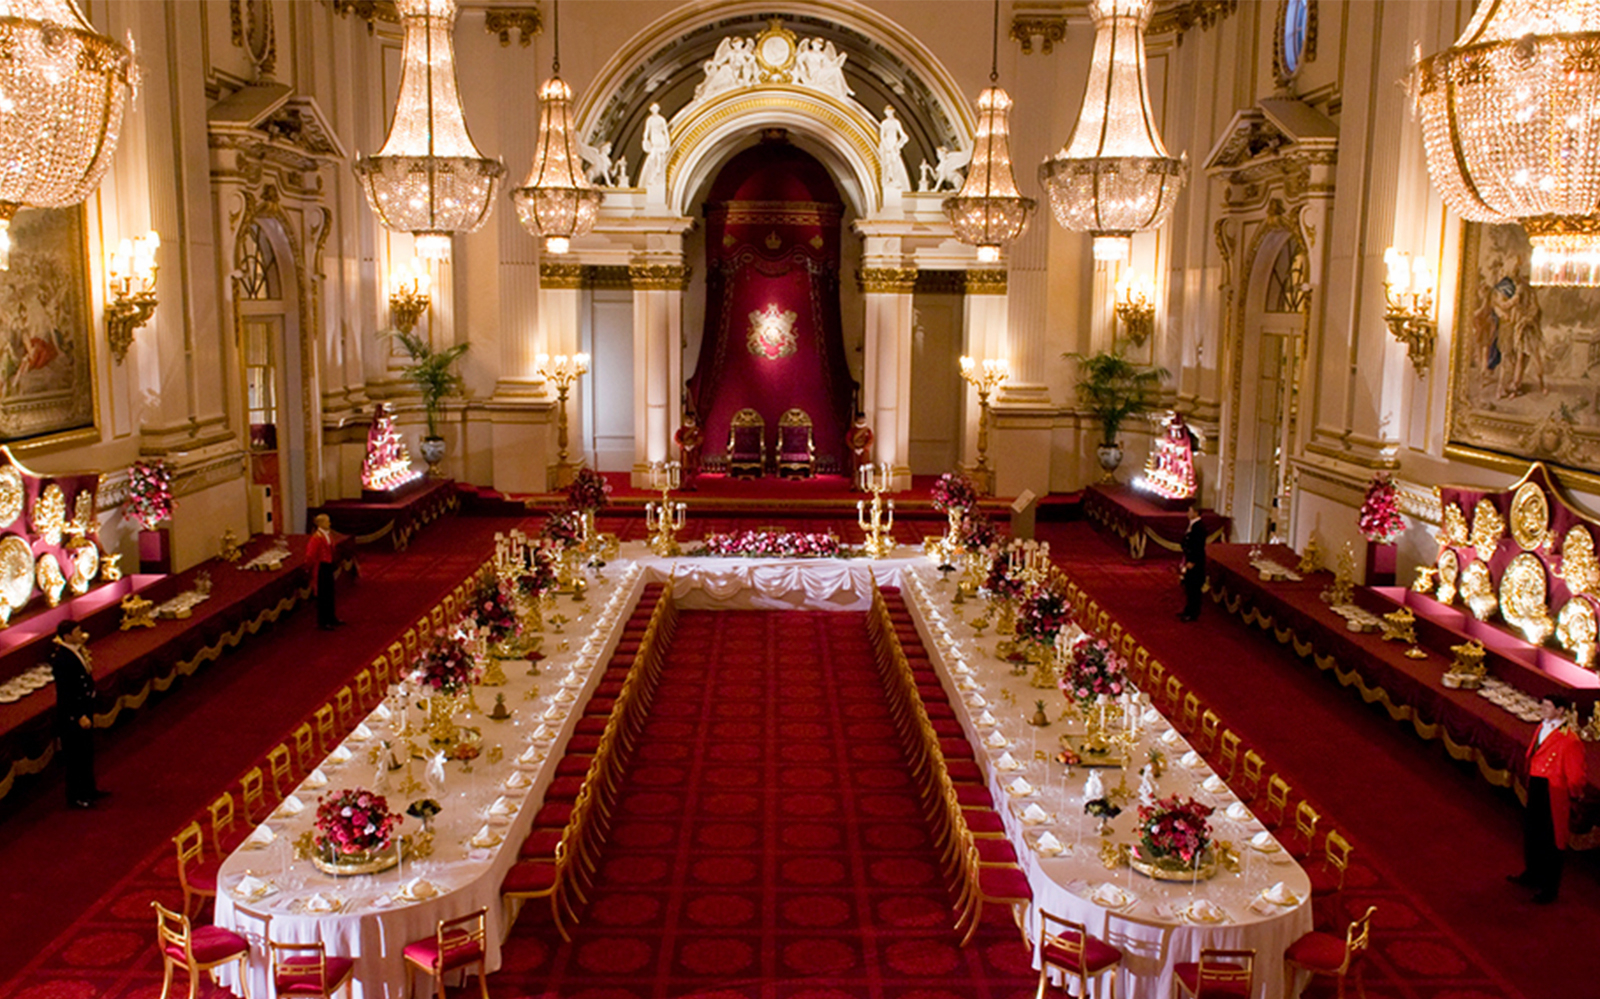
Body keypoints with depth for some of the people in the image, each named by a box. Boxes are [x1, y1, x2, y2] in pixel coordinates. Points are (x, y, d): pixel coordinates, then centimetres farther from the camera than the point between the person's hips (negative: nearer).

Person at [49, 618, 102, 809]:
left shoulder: (77, 650, 1)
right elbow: (64, 693, -24)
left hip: (85, 708, 9)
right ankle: (76, 797, 19)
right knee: (75, 756, 5)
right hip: (71, 715, -9)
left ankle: (88, 789, 38)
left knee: (87, 752, 22)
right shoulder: (61, 659, -26)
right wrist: (79, 716, -22)